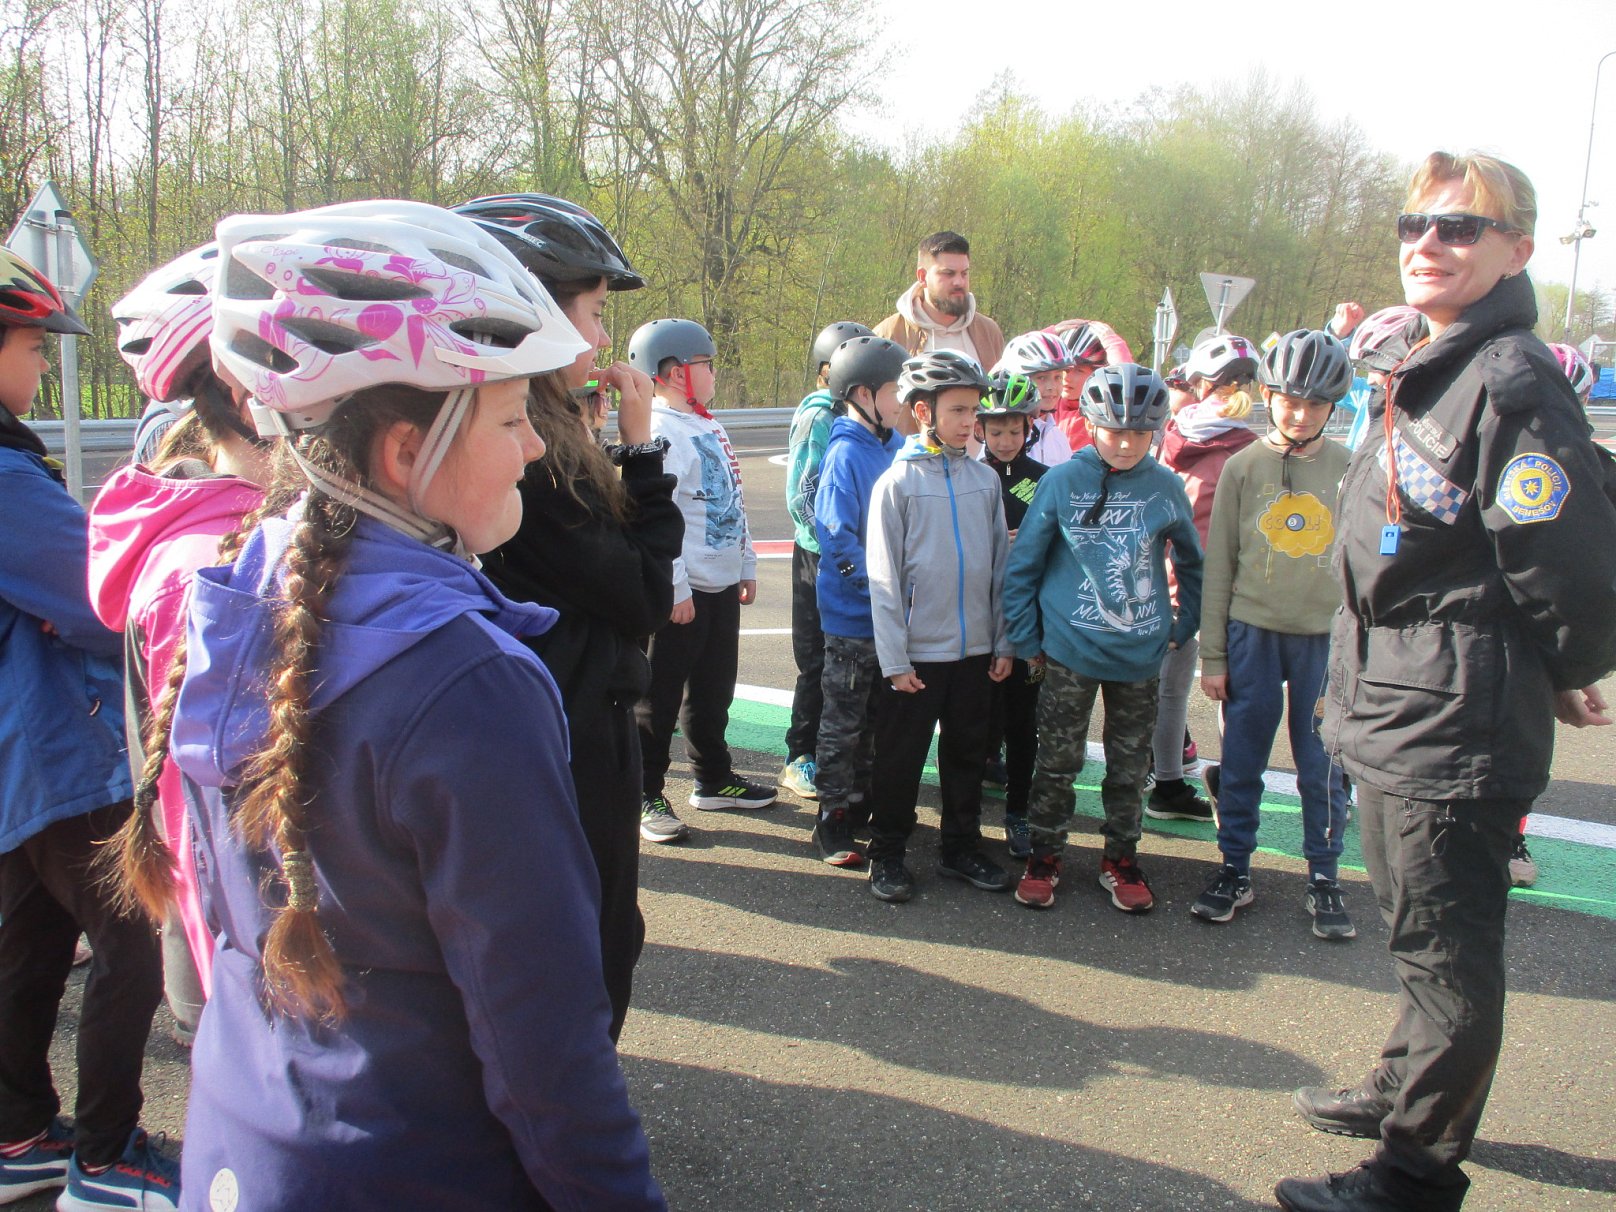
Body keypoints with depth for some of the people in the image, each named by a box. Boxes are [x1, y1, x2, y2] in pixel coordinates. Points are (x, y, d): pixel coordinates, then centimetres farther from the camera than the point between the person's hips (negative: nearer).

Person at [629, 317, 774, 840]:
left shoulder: (712, 429, 15)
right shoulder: (660, 434, -16)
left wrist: (746, 566, 20)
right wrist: (676, 590, -22)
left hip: (723, 586, 9)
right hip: (683, 592, -9)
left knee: (714, 690, 19)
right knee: (660, 697, 1)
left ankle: (714, 779, 33)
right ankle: (645, 794, 11)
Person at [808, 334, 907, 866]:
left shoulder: (896, 447, 4)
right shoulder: (846, 455, -17)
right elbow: (838, 541, -20)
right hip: (853, 616, -7)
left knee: (877, 718, 19)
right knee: (844, 722, 5)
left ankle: (863, 802, 33)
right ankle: (833, 820, 15)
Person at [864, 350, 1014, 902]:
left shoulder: (984, 479, 3)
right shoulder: (897, 482, -8)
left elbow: (1001, 565, 9)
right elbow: (884, 578, -8)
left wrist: (1003, 642, 6)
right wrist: (895, 659, -11)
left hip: (976, 648, 4)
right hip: (918, 651, -4)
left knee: (967, 753, 15)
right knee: (900, 758, 6)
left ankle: (960, 848, 30)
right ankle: (887, 854, 21)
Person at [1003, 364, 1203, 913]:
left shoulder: (1165, 487, -2)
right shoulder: (1062, 481, -7)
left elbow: (1192, 563, 14)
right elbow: (1022, 564, -1)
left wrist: (1183, 626, 11)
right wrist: (1026, 639, 0)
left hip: (1141, 655, 2)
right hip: (1069, 651, -2)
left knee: (1131, 765, 13)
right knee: (1057, 760, 8)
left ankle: (1121, 858, 29)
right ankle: (1044, 856, 23)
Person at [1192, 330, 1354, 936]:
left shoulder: (1350, 470, 1)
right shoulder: (1243, 467, 1)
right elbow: (1218, 564, 2)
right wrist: (1212, 655, 1)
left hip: (1327, 636, 0)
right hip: (1251, 632, 0)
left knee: (1322, 763, 6)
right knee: (1242, 758, 7)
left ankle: (1324, 877, 21)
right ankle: (1234, 869, 21)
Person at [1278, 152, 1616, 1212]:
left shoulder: (1512, 381, -19)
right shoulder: (1434, 372, 12)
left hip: (1453, 728, -10)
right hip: (1403, 716, 10)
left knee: (1446, 953, 3)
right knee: (1419, 929, 24)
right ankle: (1406, 1094, 43)